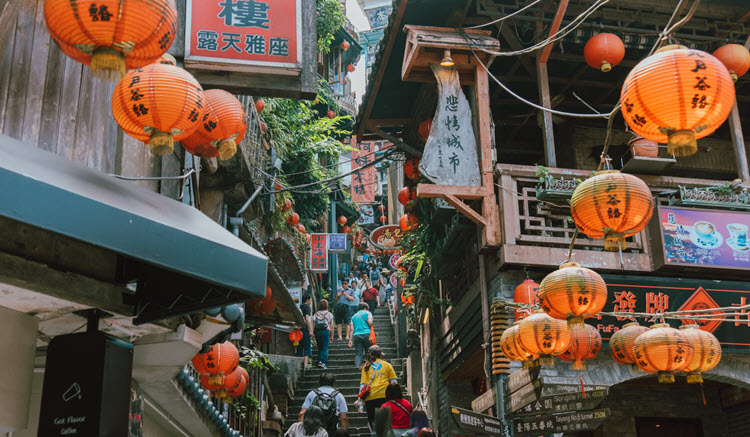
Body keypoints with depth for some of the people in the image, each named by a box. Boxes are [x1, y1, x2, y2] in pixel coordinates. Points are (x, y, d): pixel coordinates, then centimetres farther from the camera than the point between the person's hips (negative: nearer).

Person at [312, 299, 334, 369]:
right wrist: (332, 336, 7)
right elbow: (332, 326, 1)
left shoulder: (315, 314, 7)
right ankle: (324, 363, -6)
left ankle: (320, 361, 4)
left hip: (317, 332, 2)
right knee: (325, 348, 2)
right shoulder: (329, 314, 2)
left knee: (320, 348, 16)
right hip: (326, 332, -2)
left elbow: (313, 326, 4)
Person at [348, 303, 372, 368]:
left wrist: (351, 340, 11)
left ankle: (357, 366, -14)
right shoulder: (367, 313, 10)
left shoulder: (354, 316, 21)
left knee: (358, 353, 0)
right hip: (366, 334, -3)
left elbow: (352, 329, 14)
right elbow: (370, 322, -7)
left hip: (356, 335, 3)